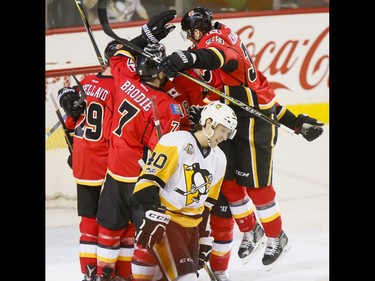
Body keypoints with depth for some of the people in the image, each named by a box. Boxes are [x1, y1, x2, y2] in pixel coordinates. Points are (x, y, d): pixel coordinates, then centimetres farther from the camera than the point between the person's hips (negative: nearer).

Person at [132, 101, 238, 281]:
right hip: (163, 223, -8)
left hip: (191, 226, 8)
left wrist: (204, 239, 20)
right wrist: (153, 218, -26)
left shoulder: (219, 159, 13)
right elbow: (148, 180, -18)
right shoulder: (176, 142, -12)